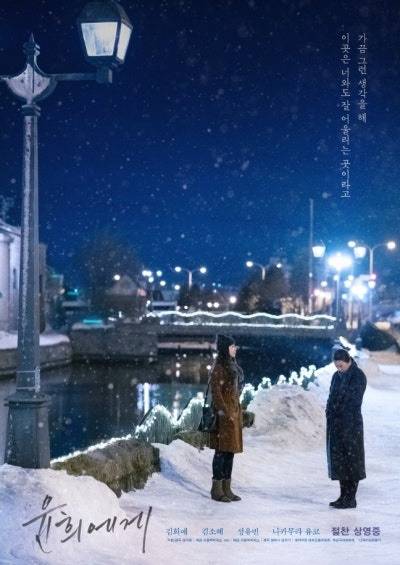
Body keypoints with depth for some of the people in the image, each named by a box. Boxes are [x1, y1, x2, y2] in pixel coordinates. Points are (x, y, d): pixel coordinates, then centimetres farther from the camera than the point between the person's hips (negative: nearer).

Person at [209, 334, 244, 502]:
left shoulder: (232, 366, 15)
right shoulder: (219, 367, -11)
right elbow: (216, 391, -16)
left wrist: (238, 413, 17)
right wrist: (224, 412, -21)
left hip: (234, 411, 9)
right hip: (224, 414, -9)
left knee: (230, 450, 9)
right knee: (222, 450, -5)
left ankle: (226, 488, 14)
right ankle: (216, 489, 0)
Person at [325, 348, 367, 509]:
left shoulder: (359, 376, -10)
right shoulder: (337, 376, 13)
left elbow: (354, 400, -15)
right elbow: (332, 398, 13)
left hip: (351, 423, -8)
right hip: (335, 423, 8)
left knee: (351, 459, -2)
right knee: (339, 460, 9)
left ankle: (351, 499, 4)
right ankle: (343, 496, 16)